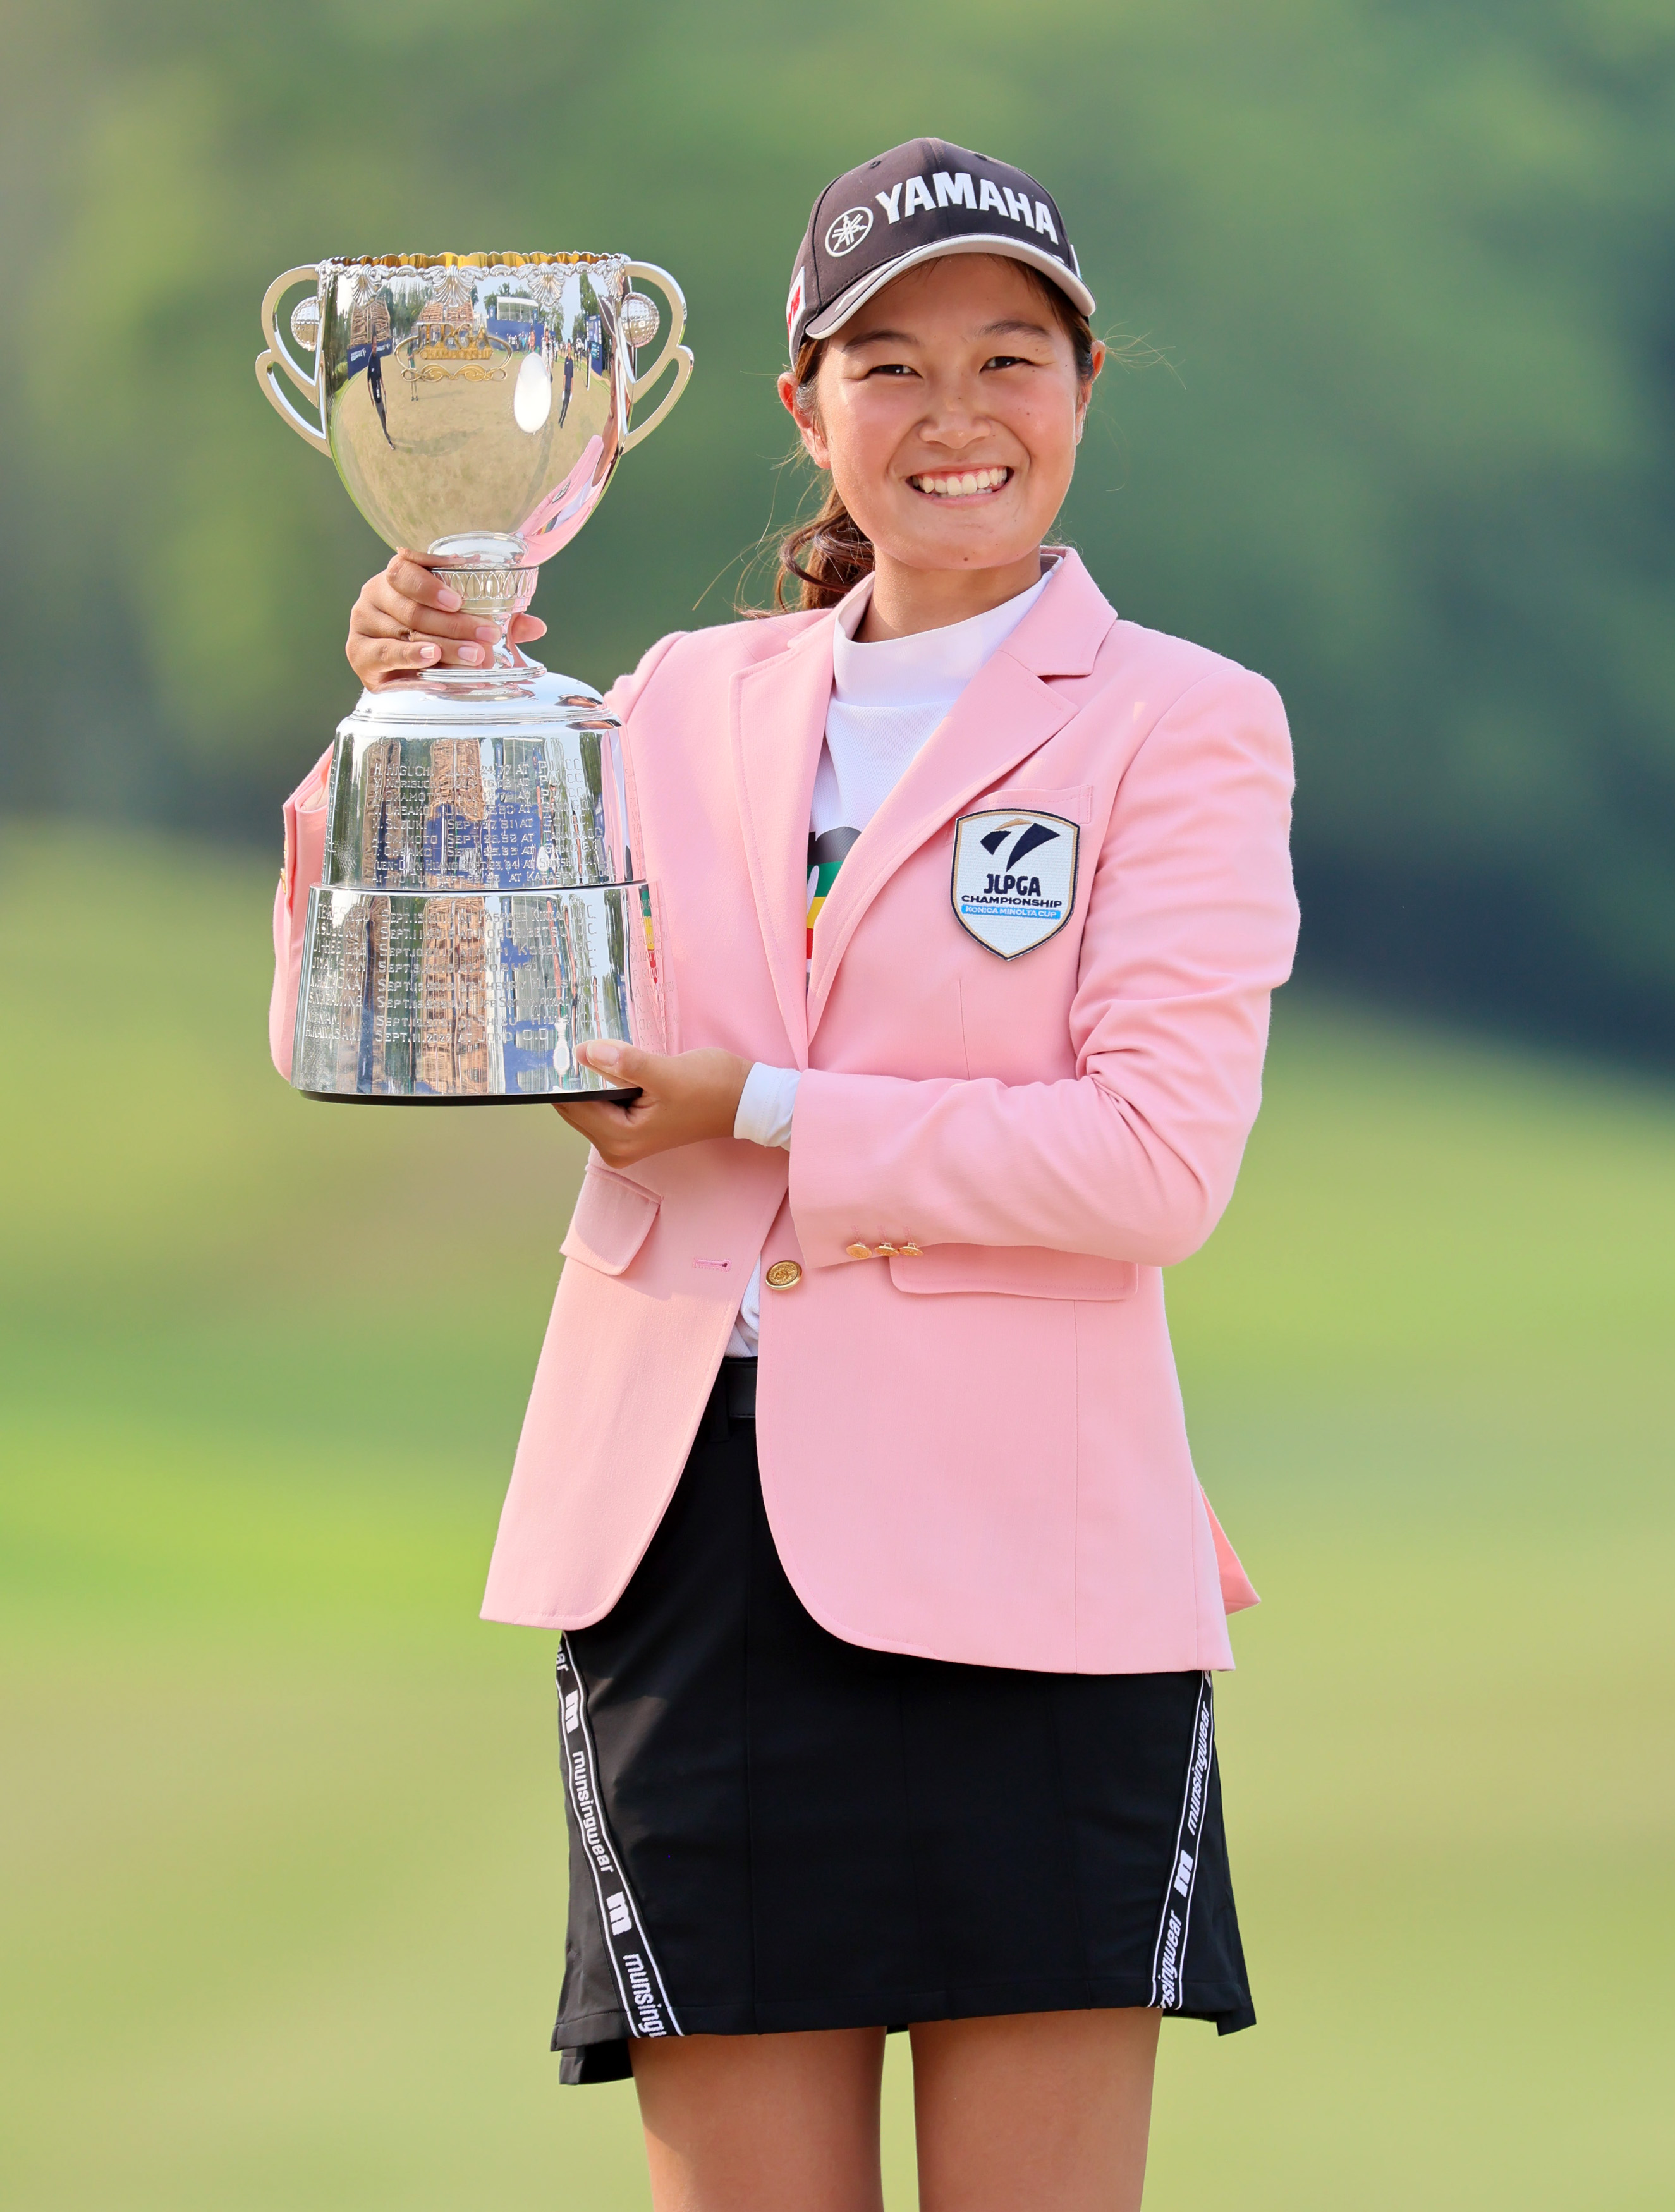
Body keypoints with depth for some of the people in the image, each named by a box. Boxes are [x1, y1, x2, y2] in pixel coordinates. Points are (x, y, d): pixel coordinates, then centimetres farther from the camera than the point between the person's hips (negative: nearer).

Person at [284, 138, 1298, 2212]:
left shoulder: (1181, 722, 2)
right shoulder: (688, 704, 14)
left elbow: (1158, 1161, -11)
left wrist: (762, 1114, -11)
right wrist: (413, 724, -2)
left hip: (1014, 1553, -3)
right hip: (689, 1547, 3)